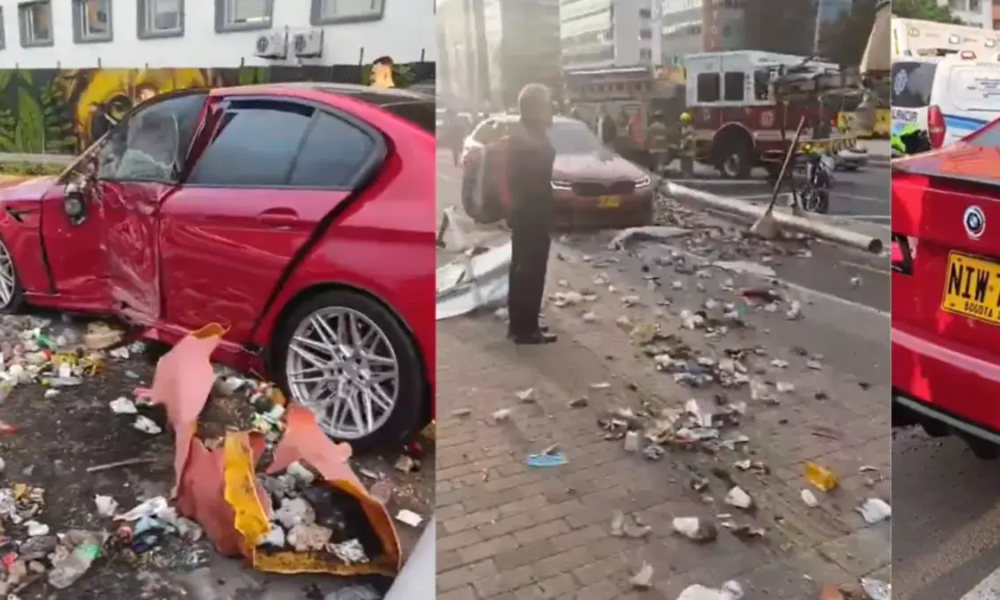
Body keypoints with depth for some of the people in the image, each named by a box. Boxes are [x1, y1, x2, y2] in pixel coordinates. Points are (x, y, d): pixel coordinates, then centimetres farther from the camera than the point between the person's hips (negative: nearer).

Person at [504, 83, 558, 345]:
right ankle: (526, 328, 2)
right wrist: (545, 218, -17)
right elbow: (537, 181, -21)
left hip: (523, 211, 11)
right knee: (531, 271, -4)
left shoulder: (519, 134, 13)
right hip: (532, 213, -11)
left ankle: (519, 323, 25)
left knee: (521, 268, 16)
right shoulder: (532, 139, -18)